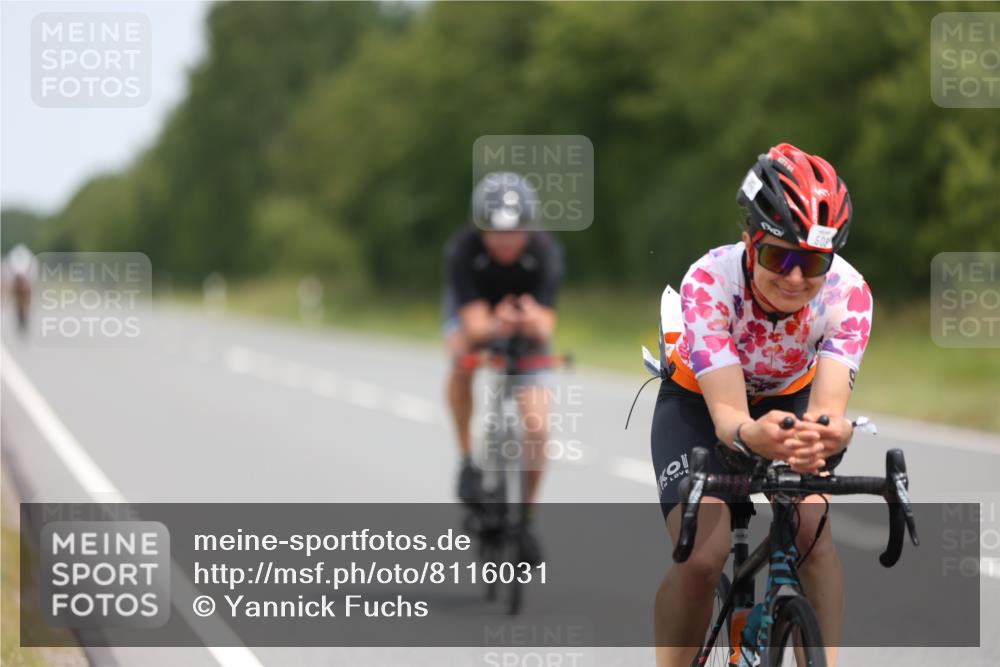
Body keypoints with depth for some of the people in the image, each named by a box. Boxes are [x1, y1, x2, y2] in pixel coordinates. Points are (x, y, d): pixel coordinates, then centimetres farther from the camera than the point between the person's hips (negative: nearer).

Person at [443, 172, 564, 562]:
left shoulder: (545, 252, -30)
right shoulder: (463, 249, -31)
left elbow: (546, 326, -34)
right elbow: (475, 323, -37)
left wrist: (533, 322, -58)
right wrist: (496, 326, -60)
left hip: (527, 329, 1)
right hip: (474, 314, 0)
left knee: (537, 430, -13)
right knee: (462, 357, -37)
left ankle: (525, 518, 10)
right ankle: (468, 457, -18)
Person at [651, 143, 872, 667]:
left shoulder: (847, 291, -30)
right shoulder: (710, 281, -36)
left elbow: (830, 399, -42)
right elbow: (726, 412, -44)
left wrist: (826, 433, -67)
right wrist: (750, 435, -68)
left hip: (789, 399, 2)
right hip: (699, 402, -2)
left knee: (812, 533, -24)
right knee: (701, 556, -22)